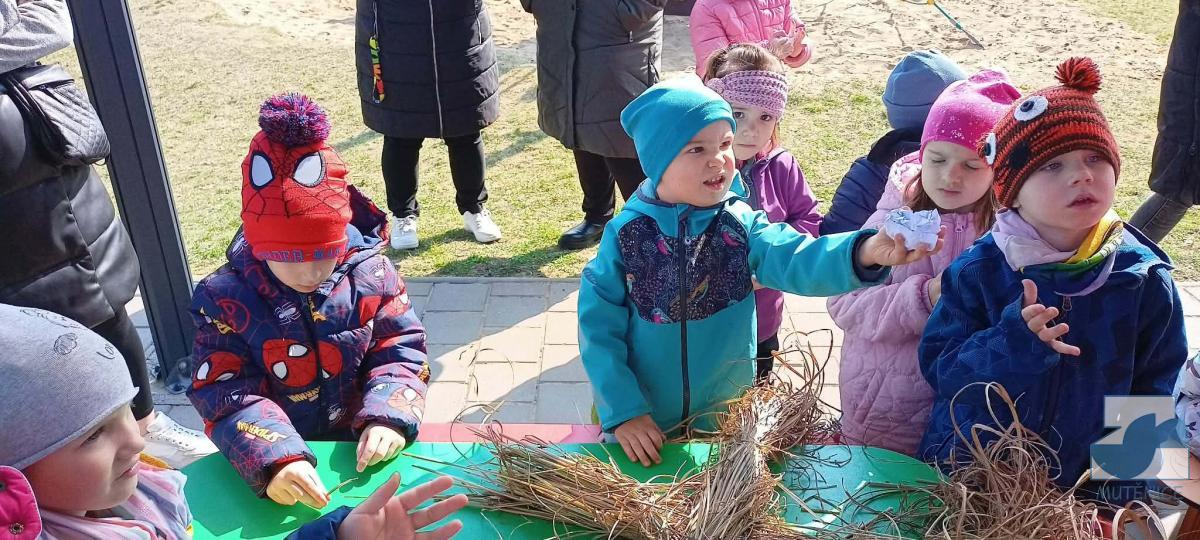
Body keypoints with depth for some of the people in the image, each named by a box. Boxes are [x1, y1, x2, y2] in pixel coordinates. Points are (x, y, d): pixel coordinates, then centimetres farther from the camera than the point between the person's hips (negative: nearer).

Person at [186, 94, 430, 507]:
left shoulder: (370, 273, -5)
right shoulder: (225, 300, -8)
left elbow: (400, 351, -1)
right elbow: (225, 395, -14)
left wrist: (388, 416, -20)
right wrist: (273, 459, -31)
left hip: (366, 449, 1)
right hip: (283, 462, 0)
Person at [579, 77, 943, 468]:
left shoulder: (742, 225, -9)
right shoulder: (626, 234, -13)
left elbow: (799, 259, -28)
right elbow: (598, 330, -10)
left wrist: (864, 252, -47)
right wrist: (623, 412, -14)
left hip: (725, 418, 2)